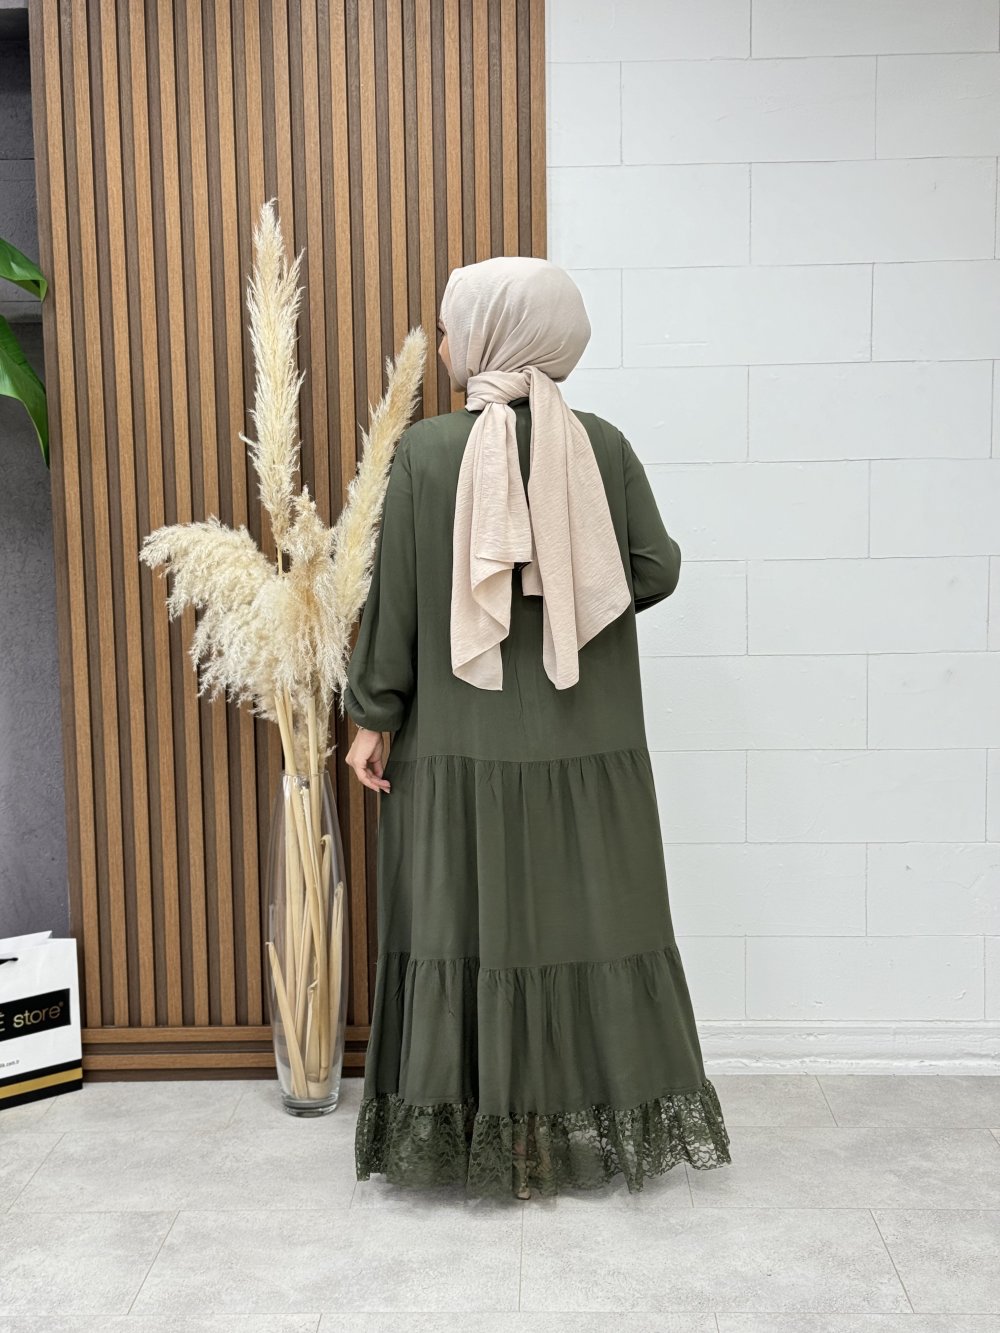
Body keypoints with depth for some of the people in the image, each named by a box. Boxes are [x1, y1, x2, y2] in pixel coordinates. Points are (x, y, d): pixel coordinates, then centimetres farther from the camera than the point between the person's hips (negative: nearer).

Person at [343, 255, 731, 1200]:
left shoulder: (424, 452, -8)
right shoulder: (603, 447, -3)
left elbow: (393, 598, -7)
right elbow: (656, 569, -1)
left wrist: (372, 717, 1)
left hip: (459, 746, -2)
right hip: (585, 749, 2)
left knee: (468, 927, 9)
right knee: (586, 923, 13)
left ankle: (473, 1132, 20)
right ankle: (597, 1121, 25)